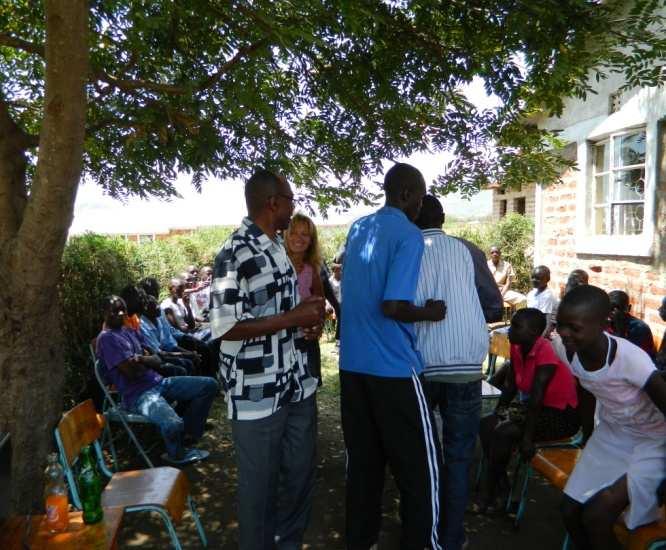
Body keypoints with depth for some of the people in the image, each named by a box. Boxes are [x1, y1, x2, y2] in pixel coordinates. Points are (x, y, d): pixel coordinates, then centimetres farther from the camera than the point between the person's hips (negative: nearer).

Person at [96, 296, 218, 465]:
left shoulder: (131, 331, 19)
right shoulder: (106, 338, -8)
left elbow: (157, 361, 12)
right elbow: (132, 372, -16)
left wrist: (141, 359, -9)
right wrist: (148, 360, 4)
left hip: (158, 382, 9)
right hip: (138, 394, -9)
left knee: (209, 385, 0)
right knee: (173, 424, -36)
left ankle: (188, 435, 9)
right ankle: (177, 454, 1)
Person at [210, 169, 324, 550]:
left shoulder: (278, 247, 10)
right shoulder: (236, 255, -17)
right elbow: (225, 328, -20)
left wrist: (309, 318, 1)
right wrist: (295, 317, -20)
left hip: (297, 385, 8)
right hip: (258, 393, -8)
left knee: (302, 474, 20)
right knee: (260, 483, 11)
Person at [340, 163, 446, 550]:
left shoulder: (358, 228, 11)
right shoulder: (409, 236, -12)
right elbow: (392, 307, -21)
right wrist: (428, 313, -4)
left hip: (352, 362, 7)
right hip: (393, 367, -7)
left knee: (362, 459, 16)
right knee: (420, 464, 7)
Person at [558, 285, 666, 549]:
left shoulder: (631, 359, -34)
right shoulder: (573, 351, -14)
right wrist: (588, 442, 18)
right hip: (609, 435, 6)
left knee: (596, 516, -16)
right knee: (570, 511, 1)